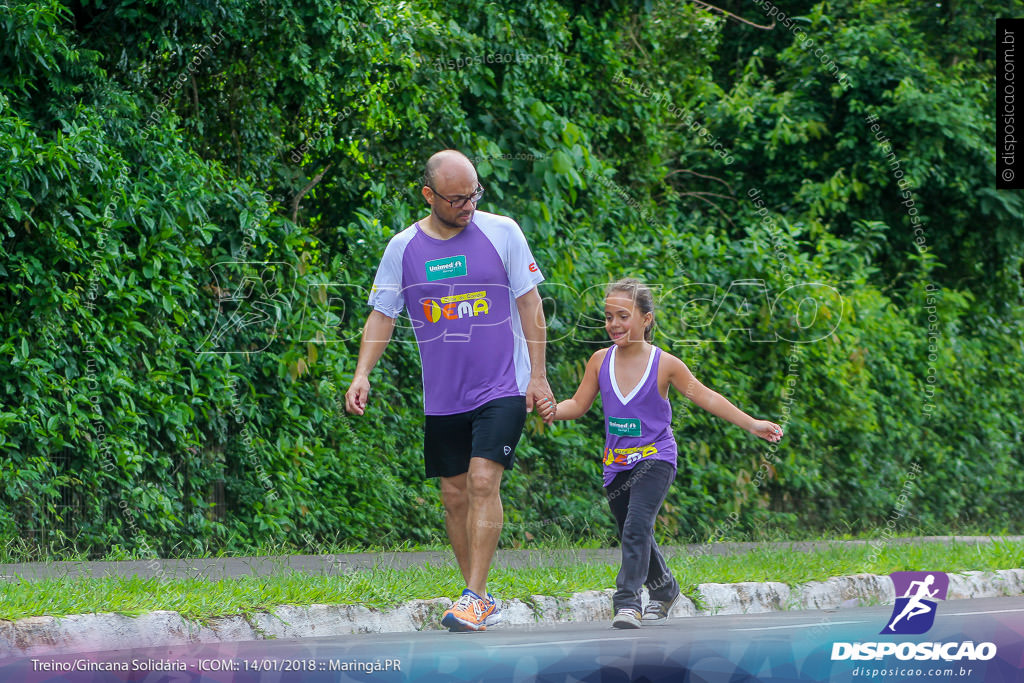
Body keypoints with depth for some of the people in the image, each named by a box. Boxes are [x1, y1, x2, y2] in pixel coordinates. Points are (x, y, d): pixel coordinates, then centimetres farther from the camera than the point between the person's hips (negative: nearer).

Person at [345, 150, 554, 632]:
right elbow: (382, 315, 6)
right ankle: (483, 603, 18)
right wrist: (362, 374, -8)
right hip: (442, 396, 3)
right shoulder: (403, 248, 1)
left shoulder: (501, 232, -2)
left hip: (503, 388, -3)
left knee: (483, 482, -17)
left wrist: (538, 376, -2)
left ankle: (474, 598, -16)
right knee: (454, 496, 6)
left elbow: (529, 303, 2)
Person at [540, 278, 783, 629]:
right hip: (616, 463, 5)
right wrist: (554, 410, -17)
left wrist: (751, 424, -1)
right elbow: (579, 404, 6)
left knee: (636, 527, -23)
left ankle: (627, 601, -26)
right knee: (633, 536, 16)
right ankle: (664, 590, 39)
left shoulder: (664, 364, -8)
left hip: (654, 458, -5)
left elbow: (705, 397, 0)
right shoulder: (600, 361, 0)